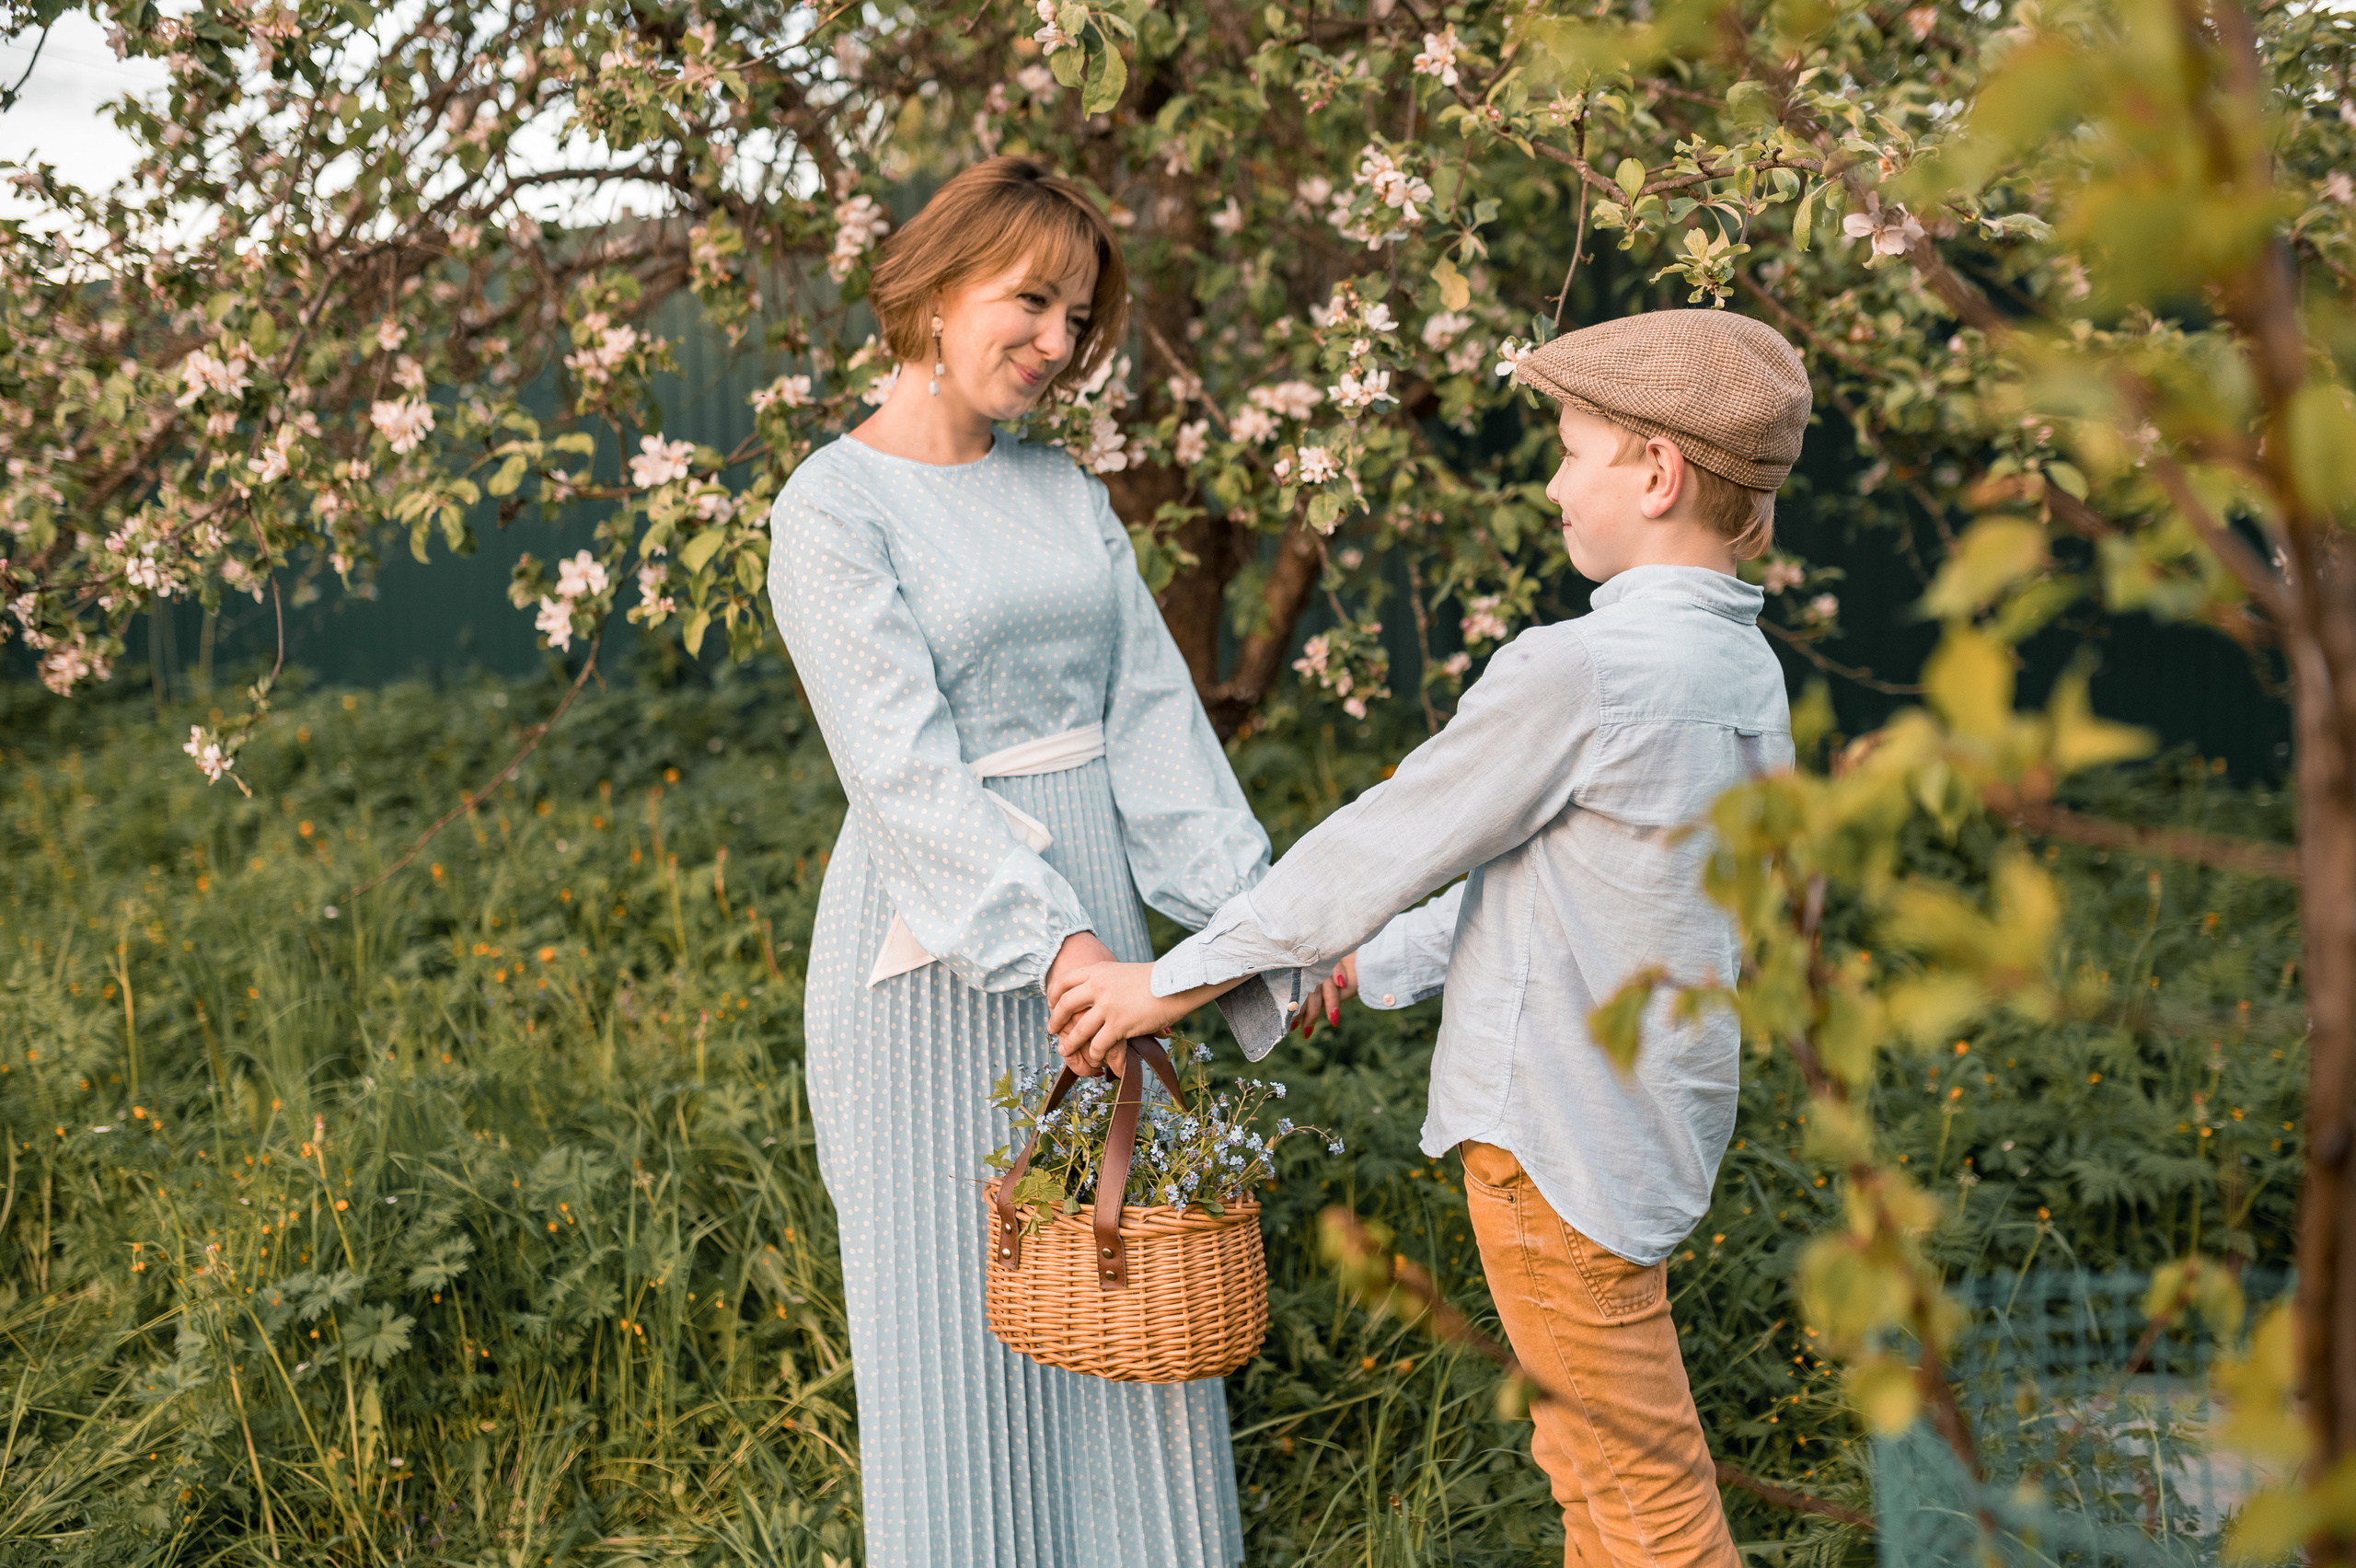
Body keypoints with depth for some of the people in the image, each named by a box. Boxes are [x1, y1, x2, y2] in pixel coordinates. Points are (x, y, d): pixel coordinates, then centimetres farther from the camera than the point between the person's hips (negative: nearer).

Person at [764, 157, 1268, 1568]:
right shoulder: (833, 510, -9)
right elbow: (903, 764, -18)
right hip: (939, 943, -6)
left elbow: (1152, 709, 4)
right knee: (962, 1289, 5)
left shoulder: (1063, 489, 10)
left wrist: (1255, 897, -7)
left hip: (1092, 913, 6)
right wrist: (1048, 937, -28)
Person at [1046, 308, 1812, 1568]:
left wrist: (1176, 982, -3)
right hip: (1655, 1118, 9)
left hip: (1557, 1135, -9)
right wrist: (1382, 964, 23)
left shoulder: (1576, 672, -22)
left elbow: (1386, 845, -14)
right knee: (1587, 1467, 23)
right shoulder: (1744, 672, 6)